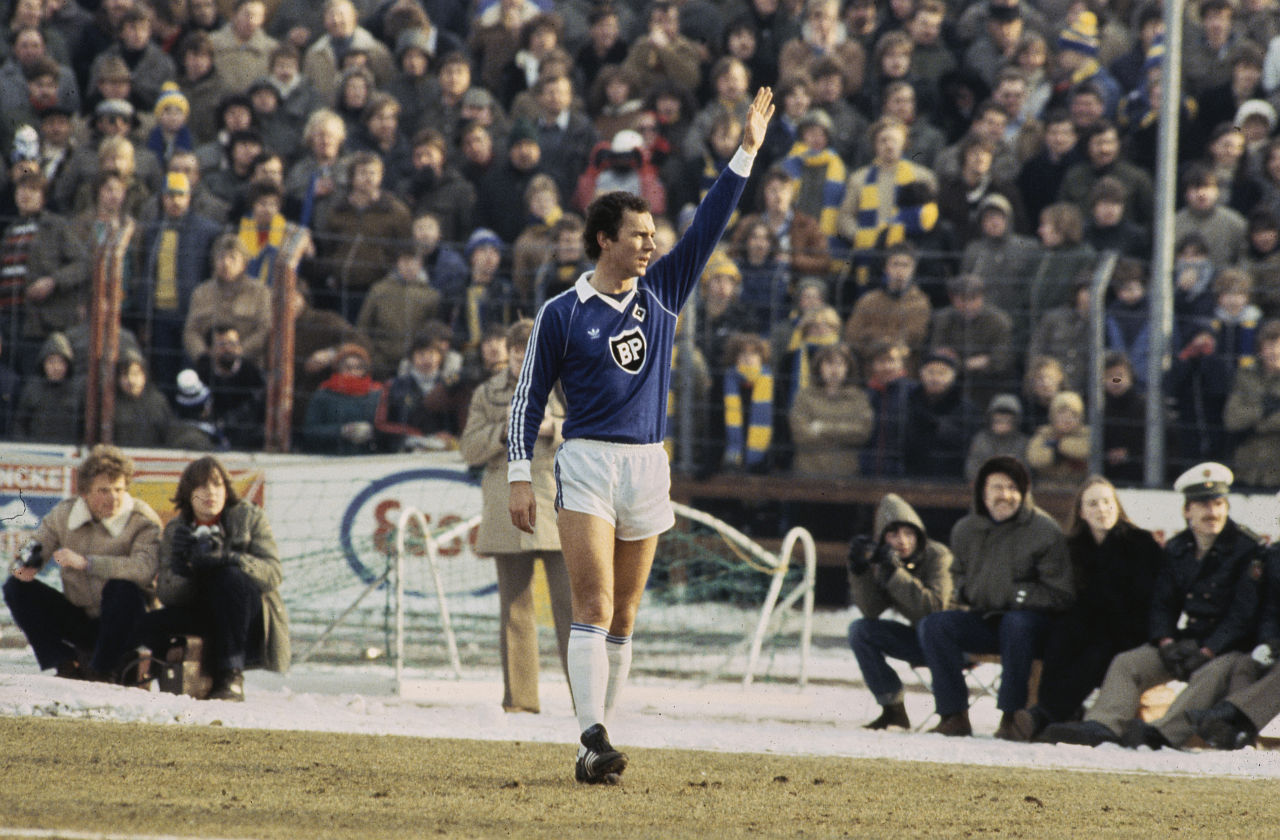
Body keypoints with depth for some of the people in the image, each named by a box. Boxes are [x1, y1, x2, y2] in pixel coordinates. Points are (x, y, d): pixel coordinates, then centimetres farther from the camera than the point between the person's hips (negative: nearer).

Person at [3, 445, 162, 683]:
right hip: (77, 617, 4)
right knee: (16, 587, -10)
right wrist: (26, 564, -22)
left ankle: (104, 671, -20)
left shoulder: (143, 522, -17)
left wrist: (85, 563, -38)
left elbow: (144, 569, -35)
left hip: (122, 623, -4)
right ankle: (66, 664, -12)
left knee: (122, 589, -36)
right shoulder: (63, 514, -3)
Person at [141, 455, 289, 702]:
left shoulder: (249, 517, -2)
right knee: (150, 625, -23)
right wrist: (182, 569, -28)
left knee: (229, 577, -34)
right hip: (201, 616, 3)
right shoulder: (175, 530, 4)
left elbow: (273, 573, -16)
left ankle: (232, 678, -36)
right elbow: (166, 595, -5)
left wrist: (227, 558, -33)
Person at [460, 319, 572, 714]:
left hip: (559, 502, -2)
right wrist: (506, 432, -11)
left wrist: (554, 428, -14)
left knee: (570, 601, -9)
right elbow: (470, 449, 6)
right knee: (514, 607, 2)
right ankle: (519, 698, 6)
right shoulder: (488, 394, 11)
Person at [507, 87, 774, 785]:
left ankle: (596, 740, 12)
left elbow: (708, 227, 9)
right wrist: (519, 476, -3)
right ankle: (593, 742, -24)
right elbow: (528, 398, 4)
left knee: (623, 616, 7)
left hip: (649, 466, 5)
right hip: (587, 464, -5)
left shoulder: (662, 293, 11)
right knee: (593, 607, -15)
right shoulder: (561, 314, 0)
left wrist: (746, 153, 3)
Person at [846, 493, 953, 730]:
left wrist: (895, 573, -35)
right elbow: (872, 610, -10)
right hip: (920, 638, 6)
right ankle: (893, 709, -4)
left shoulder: (936, 556, -18)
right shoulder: (883, 561, -1)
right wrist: (860, 569, -22)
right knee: (859, 630, -7)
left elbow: (934, 607, -32)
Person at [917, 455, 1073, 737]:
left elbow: (1061, 596, -10)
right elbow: (959, 573, 28)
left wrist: (1016, 595, -19)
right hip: (983, 622, 5)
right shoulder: (966, 531, 7)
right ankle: (954, 716, -18)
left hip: (1028, 622, -5)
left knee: (1016, 623, -39)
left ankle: (1011, 716, -29)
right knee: (932, 625, -18)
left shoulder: (1044, 531, -8)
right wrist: (960, 592, 6)